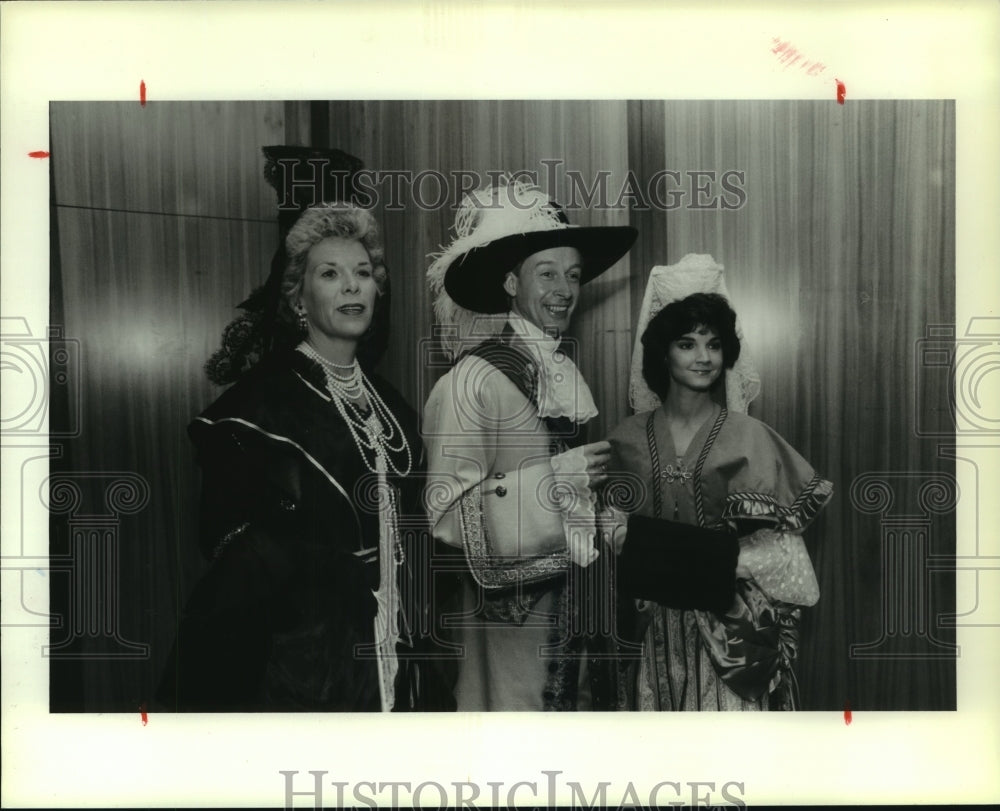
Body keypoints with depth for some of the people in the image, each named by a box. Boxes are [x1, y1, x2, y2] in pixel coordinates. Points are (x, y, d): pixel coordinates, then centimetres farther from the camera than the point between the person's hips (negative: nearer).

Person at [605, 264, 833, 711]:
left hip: (730, 630, -1)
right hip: (652, 634, 2)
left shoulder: (750, 437, -6)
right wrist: (644, 555, -7)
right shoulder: (627, 439, 0)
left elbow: (784, 548, -4)